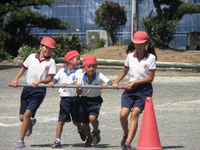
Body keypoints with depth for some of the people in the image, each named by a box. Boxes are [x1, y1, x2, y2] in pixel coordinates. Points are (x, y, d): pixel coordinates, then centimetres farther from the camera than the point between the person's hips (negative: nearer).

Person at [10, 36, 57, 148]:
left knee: (27, 114, -16)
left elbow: (50, 79, -8)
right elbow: (23, 68, 18)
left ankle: (21, 140, -8)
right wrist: (16, 79, 4)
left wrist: (39, 81, -24)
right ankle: (31, 122, 43)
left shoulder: (51, 62, -3)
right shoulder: (32, 57, 6)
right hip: (27, 88, 4)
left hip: (39, 90, -4)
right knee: (22, 117, 6)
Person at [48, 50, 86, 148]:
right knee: (61, 120, -7)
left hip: (75, 98, -1)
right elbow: (54, 80, 3)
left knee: (76, 121, 13)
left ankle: (80, 129, 47)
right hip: (64, 98, 1)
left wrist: (68, 84, -34)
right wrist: (51, 83, -20)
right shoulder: (61, 71, 6)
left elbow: (77, 83, -17)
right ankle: (57, 141, -4)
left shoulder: (78, 71, -2)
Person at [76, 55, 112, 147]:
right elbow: (79, 93, -8)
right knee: (85, 123, 12)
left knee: (92, 117, -28)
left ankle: (96, 131, 5)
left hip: (95, 99, -3)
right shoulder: (81, 77, -10)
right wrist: (78, 88, -30)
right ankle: (89, 138, 41)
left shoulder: (99, 76, -17)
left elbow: (110, 83, -22)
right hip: (84, 100, 3)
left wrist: (106, 85, -44)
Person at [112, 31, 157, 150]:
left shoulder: (151, 58, -5)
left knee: (135, 113, -19)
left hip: (144, 89, -4)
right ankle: (126, 135, 18)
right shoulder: (130, 56, 7)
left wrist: (134, 82, -13)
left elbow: (150, 78, -8)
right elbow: (124, 72, 23)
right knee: (123, 114, -13)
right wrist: (116, 82, 9)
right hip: (130, 88, 4)